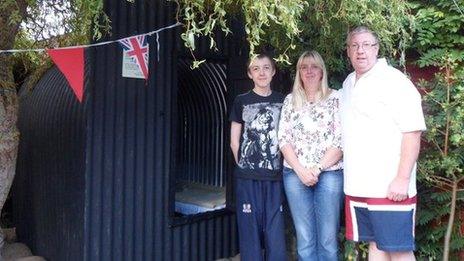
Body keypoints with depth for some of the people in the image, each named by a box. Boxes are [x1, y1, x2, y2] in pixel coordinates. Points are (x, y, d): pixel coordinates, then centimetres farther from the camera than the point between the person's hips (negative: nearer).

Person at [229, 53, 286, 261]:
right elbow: (234, 142, 5)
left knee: (276, 230, 3)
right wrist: (245, 165, 6)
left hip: (274, 176, 2)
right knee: (250, 229, 4)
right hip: (248, 177, -1)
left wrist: (282, 166, 6)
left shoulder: (282, 101, 8)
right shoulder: (241, 102, 4)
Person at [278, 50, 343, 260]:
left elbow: (341, 139, -4)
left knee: (328, 239, 1)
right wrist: (301, 170, -7)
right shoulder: (290, 100, 11)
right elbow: (283, 138, 5)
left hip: (329, 173, -2)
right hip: (295, 174, 2)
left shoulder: (335, 98, 3)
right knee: (305, 238, 5)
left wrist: (317, 168, -11)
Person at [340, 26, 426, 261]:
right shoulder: (348, 84, 14)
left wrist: (402, 179, -19)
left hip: (390, 188, -7)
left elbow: (413, 132, -14)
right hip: (357, 187, 7)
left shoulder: (393, 80, -8)